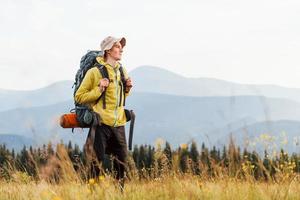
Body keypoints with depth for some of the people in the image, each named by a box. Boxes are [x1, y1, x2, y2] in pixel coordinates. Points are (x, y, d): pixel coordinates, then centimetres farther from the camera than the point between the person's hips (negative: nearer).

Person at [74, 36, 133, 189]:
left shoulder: (122, 71, 12)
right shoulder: (95, 72, -8)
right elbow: (79, 97, -6)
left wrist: (127, 88, 7)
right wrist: (99, 90, -16)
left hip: (119, 125, 6)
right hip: (101, 124, -6)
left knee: (121, 163, 9)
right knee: (97, 163, -3)